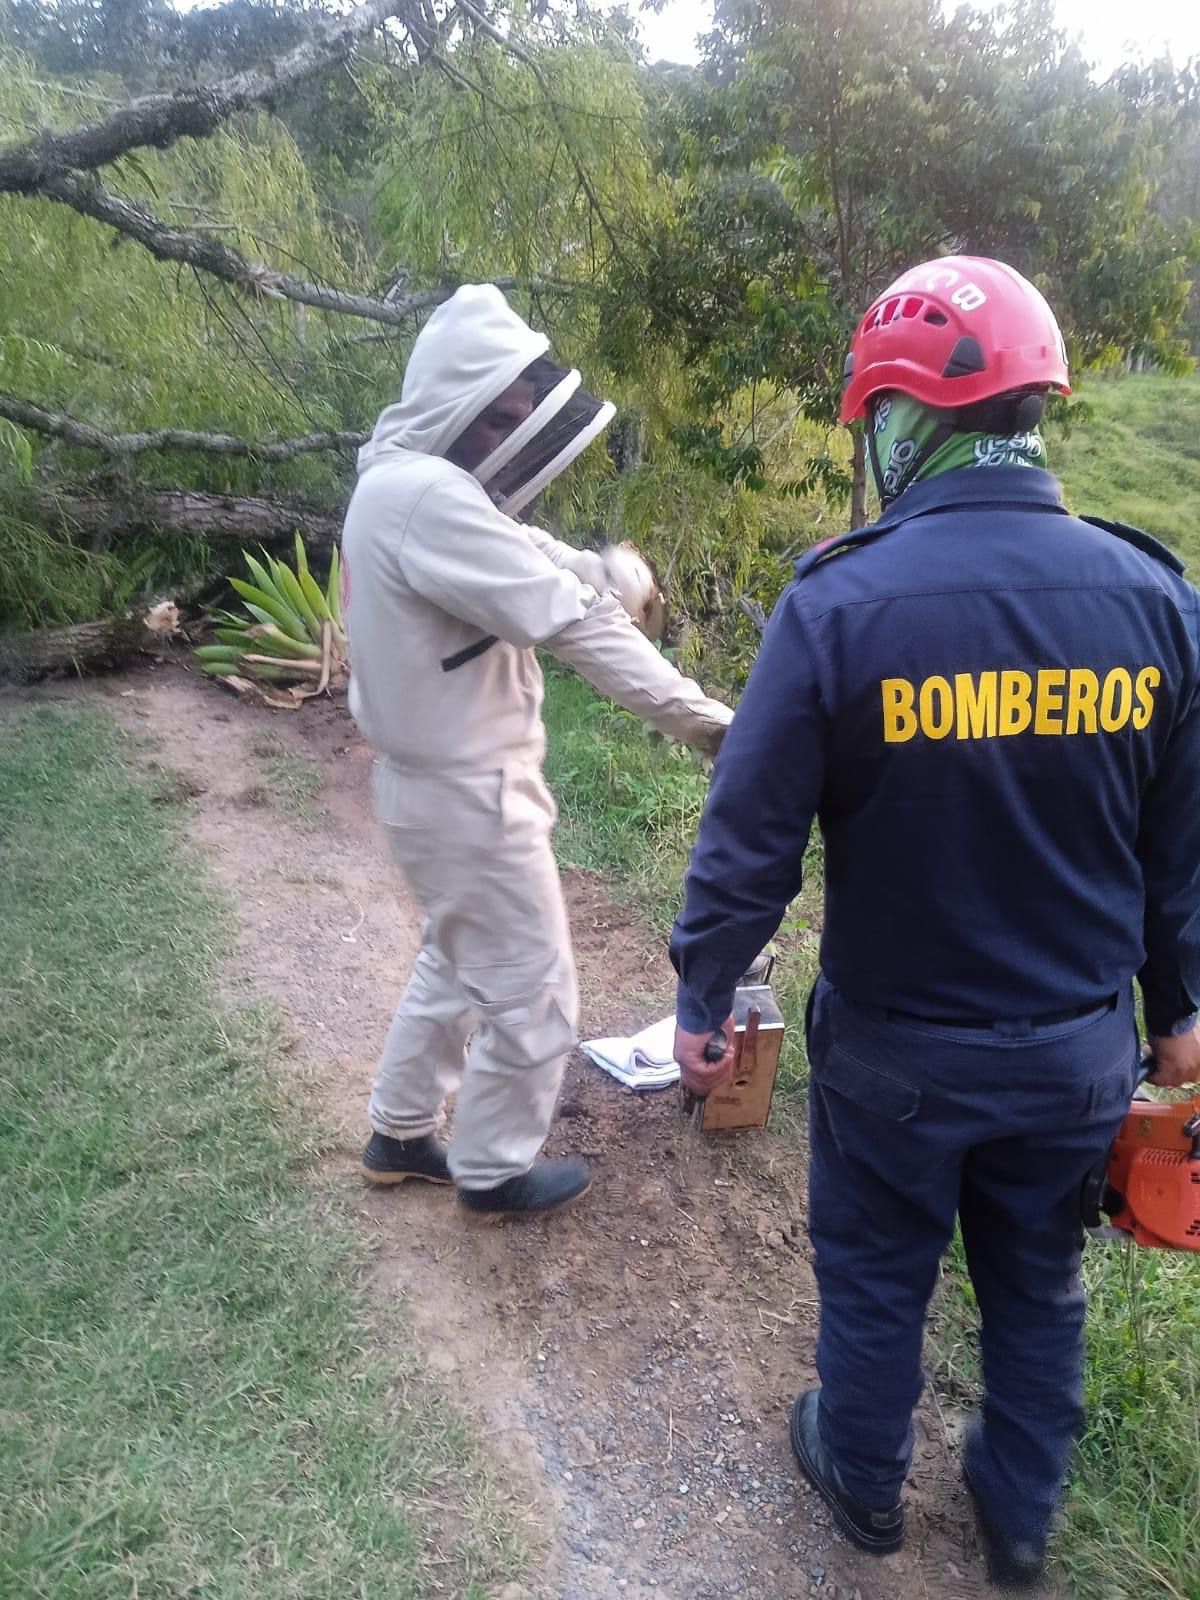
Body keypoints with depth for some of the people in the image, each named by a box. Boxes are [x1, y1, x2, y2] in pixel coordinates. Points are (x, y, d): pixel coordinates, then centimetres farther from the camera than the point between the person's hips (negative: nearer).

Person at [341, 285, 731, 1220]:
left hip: (439, 777, 10)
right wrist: (699, 716, -24)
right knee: (532, 991, 8)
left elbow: (529, 562, 8)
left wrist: (587, 571, -11)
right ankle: (494, 1172, 28)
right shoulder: (428, 499, -27)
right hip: (468, 793, -10)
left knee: (457, 963, 26)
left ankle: (400, 1134, 42)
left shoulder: (414, 480, 7)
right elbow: (568, 618, -28)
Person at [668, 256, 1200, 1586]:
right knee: (1037, 1285, 25)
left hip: (898, 1051, -3)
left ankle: (863, 1480, 47)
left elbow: (751, 837, -16)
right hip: (1080, 1048, 4)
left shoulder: (841, 601, -22)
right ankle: (1019, 1519, 48)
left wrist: (701, 1000, -1)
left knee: (875, 1278, 22)